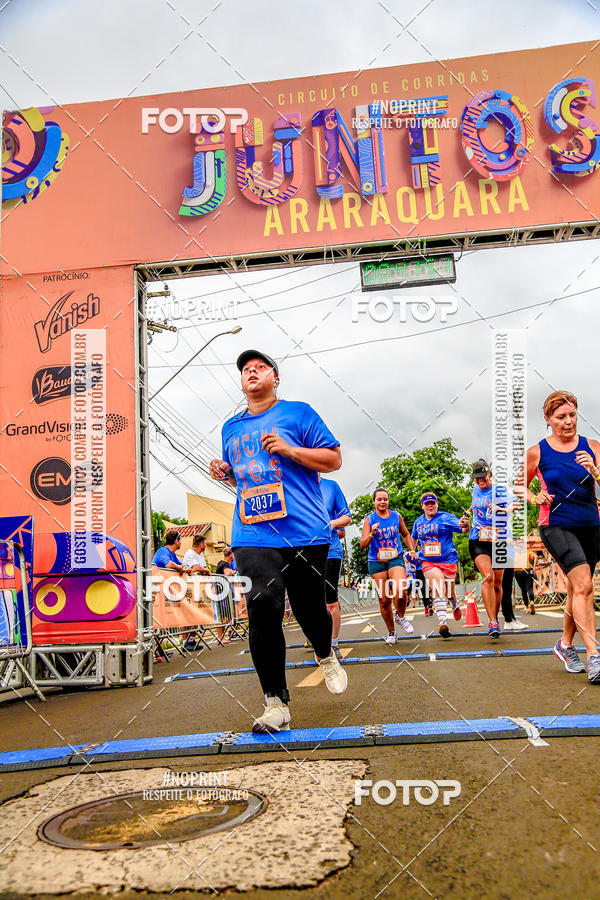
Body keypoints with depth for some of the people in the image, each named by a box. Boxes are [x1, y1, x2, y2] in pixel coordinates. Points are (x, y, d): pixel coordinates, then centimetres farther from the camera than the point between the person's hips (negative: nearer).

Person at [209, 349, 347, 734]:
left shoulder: (297, 413, 5)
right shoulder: (231, 428, 19)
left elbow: (334, 459, 2)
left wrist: (290, 450, -11)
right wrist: (225, 473, 9)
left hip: (305, 531, -2)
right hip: (253, 536, 3)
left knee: (309, 610, 6)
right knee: (263, 610, -11)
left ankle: (326, 656, 41)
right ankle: (277, 704, -2)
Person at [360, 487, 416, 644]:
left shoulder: (396, 516, 8)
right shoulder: (369, 520, 3)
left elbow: (406, 535, 23)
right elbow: (363, 544, -3)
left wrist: (412, 550, 10)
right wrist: (372, 533, -20)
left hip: (396, 559, 0)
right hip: (376, 562, 0)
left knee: (400, 590, -24)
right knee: (384, 600, 0)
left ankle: (401, 617, 5)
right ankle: (391, 632, 18)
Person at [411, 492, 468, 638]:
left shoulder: (446, 518, -3)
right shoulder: (418, 522, 11)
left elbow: (462, 529, -16)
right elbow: (413, 538, 29)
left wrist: (465, 526, -38)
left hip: (448, 560, -1)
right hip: (428, 562, 2)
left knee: (449, 592, 13)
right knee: (437, 590, -18)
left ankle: (455, 605, 48)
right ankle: (443, 622, -27)